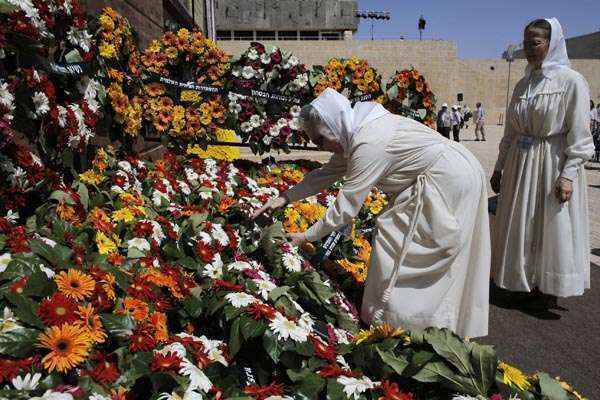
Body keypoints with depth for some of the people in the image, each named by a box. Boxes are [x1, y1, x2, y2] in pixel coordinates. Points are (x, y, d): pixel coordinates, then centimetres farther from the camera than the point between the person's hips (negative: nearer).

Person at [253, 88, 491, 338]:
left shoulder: (369, 145, -28)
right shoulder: (355, 135, 2)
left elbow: (345, 209, -24)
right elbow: (326, 174, 11)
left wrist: (306, 237, -13)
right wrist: (284, 198, 6)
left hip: (448, 183, -10)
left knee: (395, 241, -7)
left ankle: (391, 320, 6)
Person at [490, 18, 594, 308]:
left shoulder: (571, 81, -7)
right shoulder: (522, 85, 10)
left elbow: (579, 134, -11)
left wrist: (568, 174, -18)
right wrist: (499, 168, 12)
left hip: (553, 164, -6)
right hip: (520, 164, 6)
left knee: (552, 228, 4)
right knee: (521, 226, 12)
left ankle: (550, 290, 21)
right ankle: (528, 284, 29)